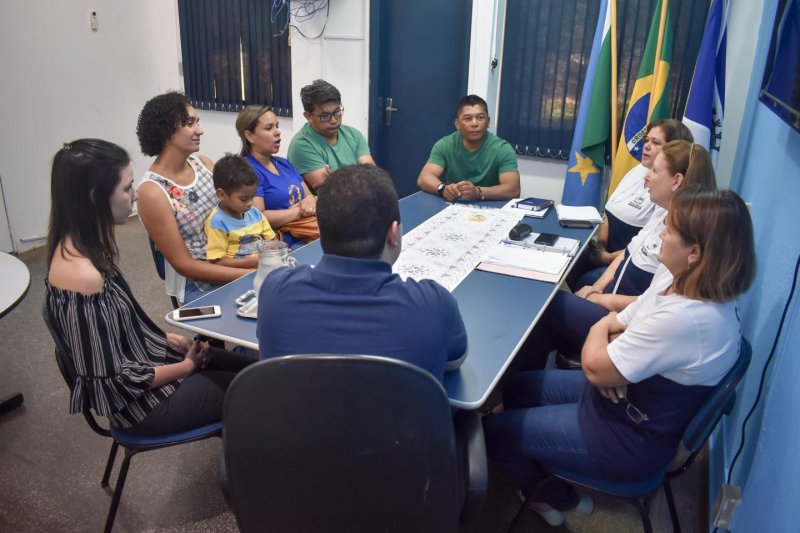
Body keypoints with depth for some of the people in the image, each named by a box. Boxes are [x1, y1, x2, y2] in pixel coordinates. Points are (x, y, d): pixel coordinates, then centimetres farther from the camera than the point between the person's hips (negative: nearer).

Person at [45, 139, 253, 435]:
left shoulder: (75, 246, -4)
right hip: (141, 400, -8)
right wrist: (187, 367, -12)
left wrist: (164, 337, 3)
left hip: (141, 357, 8)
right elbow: (115, 379, -25)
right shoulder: (84, 277, -32)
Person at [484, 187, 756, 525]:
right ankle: (551, 480, 29)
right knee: (517, 388, 16)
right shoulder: (687, 289, -4)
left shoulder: (684, 319, -35)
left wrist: (601, 329, -6)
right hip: (627, 396, 10)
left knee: (496, 431, -3)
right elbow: (619, 325, 4)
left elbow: (595, 366, -27)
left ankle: (553, 498, 25)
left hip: (629, 437, -9)